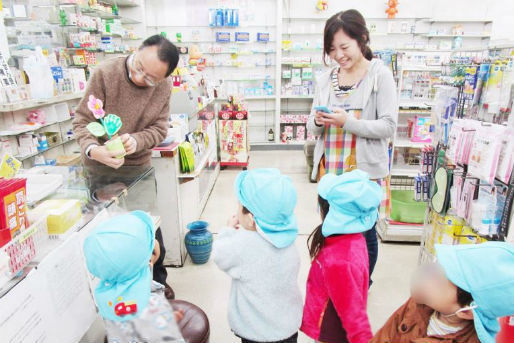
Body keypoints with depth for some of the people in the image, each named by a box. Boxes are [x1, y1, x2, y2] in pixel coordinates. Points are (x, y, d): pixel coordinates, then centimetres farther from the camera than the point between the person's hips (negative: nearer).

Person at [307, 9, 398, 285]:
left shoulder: (380, 74, -6)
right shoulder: (325, 79, 8)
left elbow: (388, 126, -10)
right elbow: (313, 128, 11)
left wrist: (347, 122, -21)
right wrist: (318, 121, -12)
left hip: (365, 172, -4)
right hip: (329, 171, 4)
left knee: (364, 234, 11)